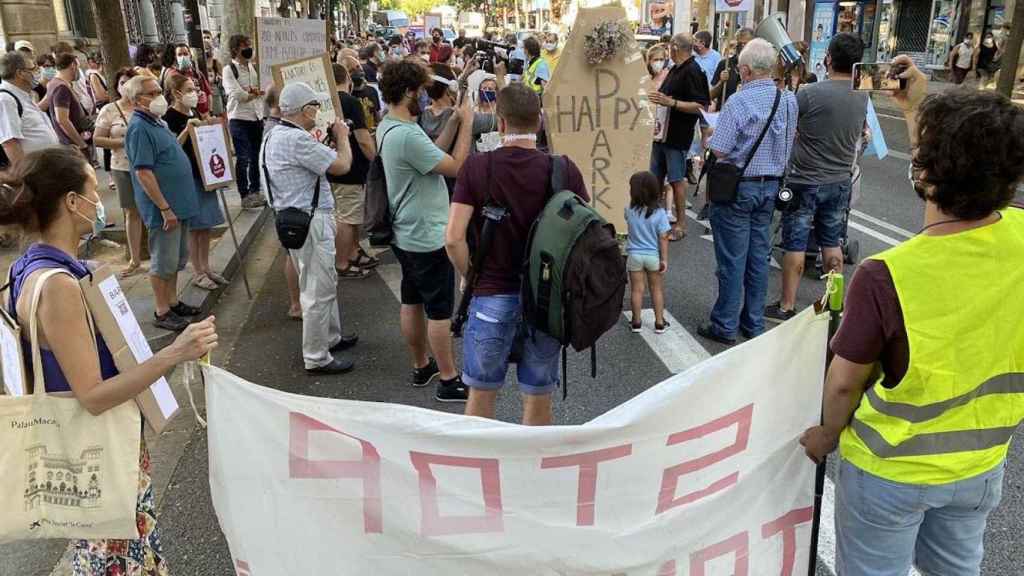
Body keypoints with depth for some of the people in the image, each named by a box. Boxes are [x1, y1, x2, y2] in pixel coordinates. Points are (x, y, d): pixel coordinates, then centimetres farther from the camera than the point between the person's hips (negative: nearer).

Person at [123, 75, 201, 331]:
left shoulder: (156, 122, 12)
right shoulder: (139, 128, -18)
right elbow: (143, 173, -23)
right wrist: (165, 208, -23)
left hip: (179, 203, 10)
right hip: (164, 207, -9)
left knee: (177, 258, 18)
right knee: (164, 261, 1)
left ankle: (172, 301, 31)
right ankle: (162, 312, 12)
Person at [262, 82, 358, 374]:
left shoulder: (276, 134, 12)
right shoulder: (298, 139, -22)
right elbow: (341, 165, -18)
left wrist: (331, 140, 12)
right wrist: (342, 136, -2)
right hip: (310, 221, -11)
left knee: (325, 282, 23)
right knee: (319, 289, -2)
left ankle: (331, 337, 37)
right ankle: (316, 358, 8)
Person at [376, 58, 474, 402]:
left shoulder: (387, 127, 5)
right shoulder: (407, 135, -27)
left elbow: (435, 154, 8)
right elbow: (456, 167, -21)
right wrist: (466, 123, -14)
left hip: (406, 234, 10)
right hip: (428, 238, -10)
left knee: (412, 302, 18)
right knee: (440, 311, 1)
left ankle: (421, 366, 33)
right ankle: (449, 380, 13)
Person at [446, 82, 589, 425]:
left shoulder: (476, 167, -7)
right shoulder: (563, 170, -6)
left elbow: (453, 239, -13)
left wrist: (474, 278, 2)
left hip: (491, 297, 0)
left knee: (481, 395, 17)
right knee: (538, 401, 14)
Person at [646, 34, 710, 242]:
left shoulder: (693, 72, -14)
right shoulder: (675, 69, 14)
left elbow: (701, 106, -22)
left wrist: (671, 102, -26)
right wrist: (658, 98, 11)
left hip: (678, 136, -9)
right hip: (662, 131, 9)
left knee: (676, 179, -3)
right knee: (656, 178, 13)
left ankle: (681, 223, 7)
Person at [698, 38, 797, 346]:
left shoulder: (739, 101, -18)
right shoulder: (789, 100, 2)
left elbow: (719, 150, -19)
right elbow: (789, 144, 12)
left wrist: (708, 132, 0)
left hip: (738, 185, -6)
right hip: (770, 185, 6)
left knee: (732, 259, 2)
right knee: (759, 256, 14)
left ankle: (725, 326, 11)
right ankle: (754, 324, 24)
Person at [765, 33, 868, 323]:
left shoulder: (810, 93, -19)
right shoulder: (863, 96, 1)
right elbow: (859, 136, 14)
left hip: (805, 181, -5)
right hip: (840, 181, 5)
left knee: (795, 244, 3)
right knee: (832, 243, 15)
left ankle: (786, 307, 10)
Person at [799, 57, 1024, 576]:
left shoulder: (885, 277, -33)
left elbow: (845, 381, -19)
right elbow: (961, 186, 4)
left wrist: (827, 434, 2)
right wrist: (916, 109, 11)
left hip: (891, 468, -4)